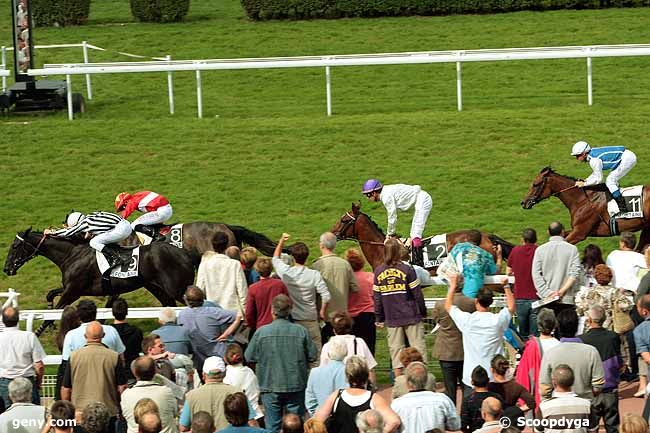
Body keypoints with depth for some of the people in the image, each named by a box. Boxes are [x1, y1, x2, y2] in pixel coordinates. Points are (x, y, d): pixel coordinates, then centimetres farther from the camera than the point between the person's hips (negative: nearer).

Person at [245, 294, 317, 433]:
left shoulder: (261, 332, -10)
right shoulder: (301, 331, -8)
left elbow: (249, 357, -2)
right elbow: (313, 356, -2)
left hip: (270, 386, -1)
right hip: (296, 385, 1)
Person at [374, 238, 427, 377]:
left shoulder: (378, 271, 0)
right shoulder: (406, 269, -9)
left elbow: (377, 297, 4)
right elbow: (417, 294, -5)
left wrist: (380, 318, 13)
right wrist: (423, 312, 8)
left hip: (391, 318, 3)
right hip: (411, 315, -3)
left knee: (395, 349, 7)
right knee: (418, 345, 3)